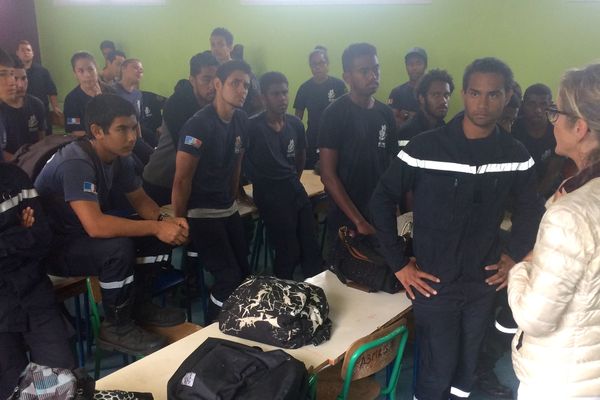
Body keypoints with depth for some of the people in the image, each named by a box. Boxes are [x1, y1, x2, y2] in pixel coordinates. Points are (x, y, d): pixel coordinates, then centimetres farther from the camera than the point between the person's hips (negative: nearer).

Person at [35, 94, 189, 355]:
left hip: (86, 234, 8)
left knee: (165, 231, -6)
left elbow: (140, 199, 4)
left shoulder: (120, 157, -5)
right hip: (53, 246, -8)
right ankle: (116, 328, -11)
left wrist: (165, 220, -18)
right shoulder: (75, 163, -31)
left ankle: (140, 305, 9)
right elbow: (95, 226, -41)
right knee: (118, 247, -34)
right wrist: (156, 228, -34)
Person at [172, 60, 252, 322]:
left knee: (244, 272, 10)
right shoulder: (199, 126, -20)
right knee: (230, 278, -10)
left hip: (228, 210, 8)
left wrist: (233, 202, 16)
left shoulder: (241, 120, 3)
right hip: (201, 213, -8)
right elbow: (182, 179, -17)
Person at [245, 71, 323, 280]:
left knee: (311, 247, 7)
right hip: (270, 194, -5)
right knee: (289, 252, 0)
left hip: (295, 189, 5)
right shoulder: (252, 127, -13)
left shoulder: (295, 124, 5)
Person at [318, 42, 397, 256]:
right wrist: (359, 222, -17)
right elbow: (328, 175, -14)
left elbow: (392, 166, 10)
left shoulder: (386, 113, 5)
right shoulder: (335, 113, -11)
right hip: (345, 222, -4)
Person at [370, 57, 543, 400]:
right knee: (438, 368, 7)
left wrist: (515, 255, 5)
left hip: (485, 283, 4)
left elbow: (530, 208, 13)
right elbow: (383, 200, -8)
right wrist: (398, 263, -9)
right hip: (434, 283, -3)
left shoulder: (516, 155, -4)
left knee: (468, 361, 20)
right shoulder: (424, 148, -15)